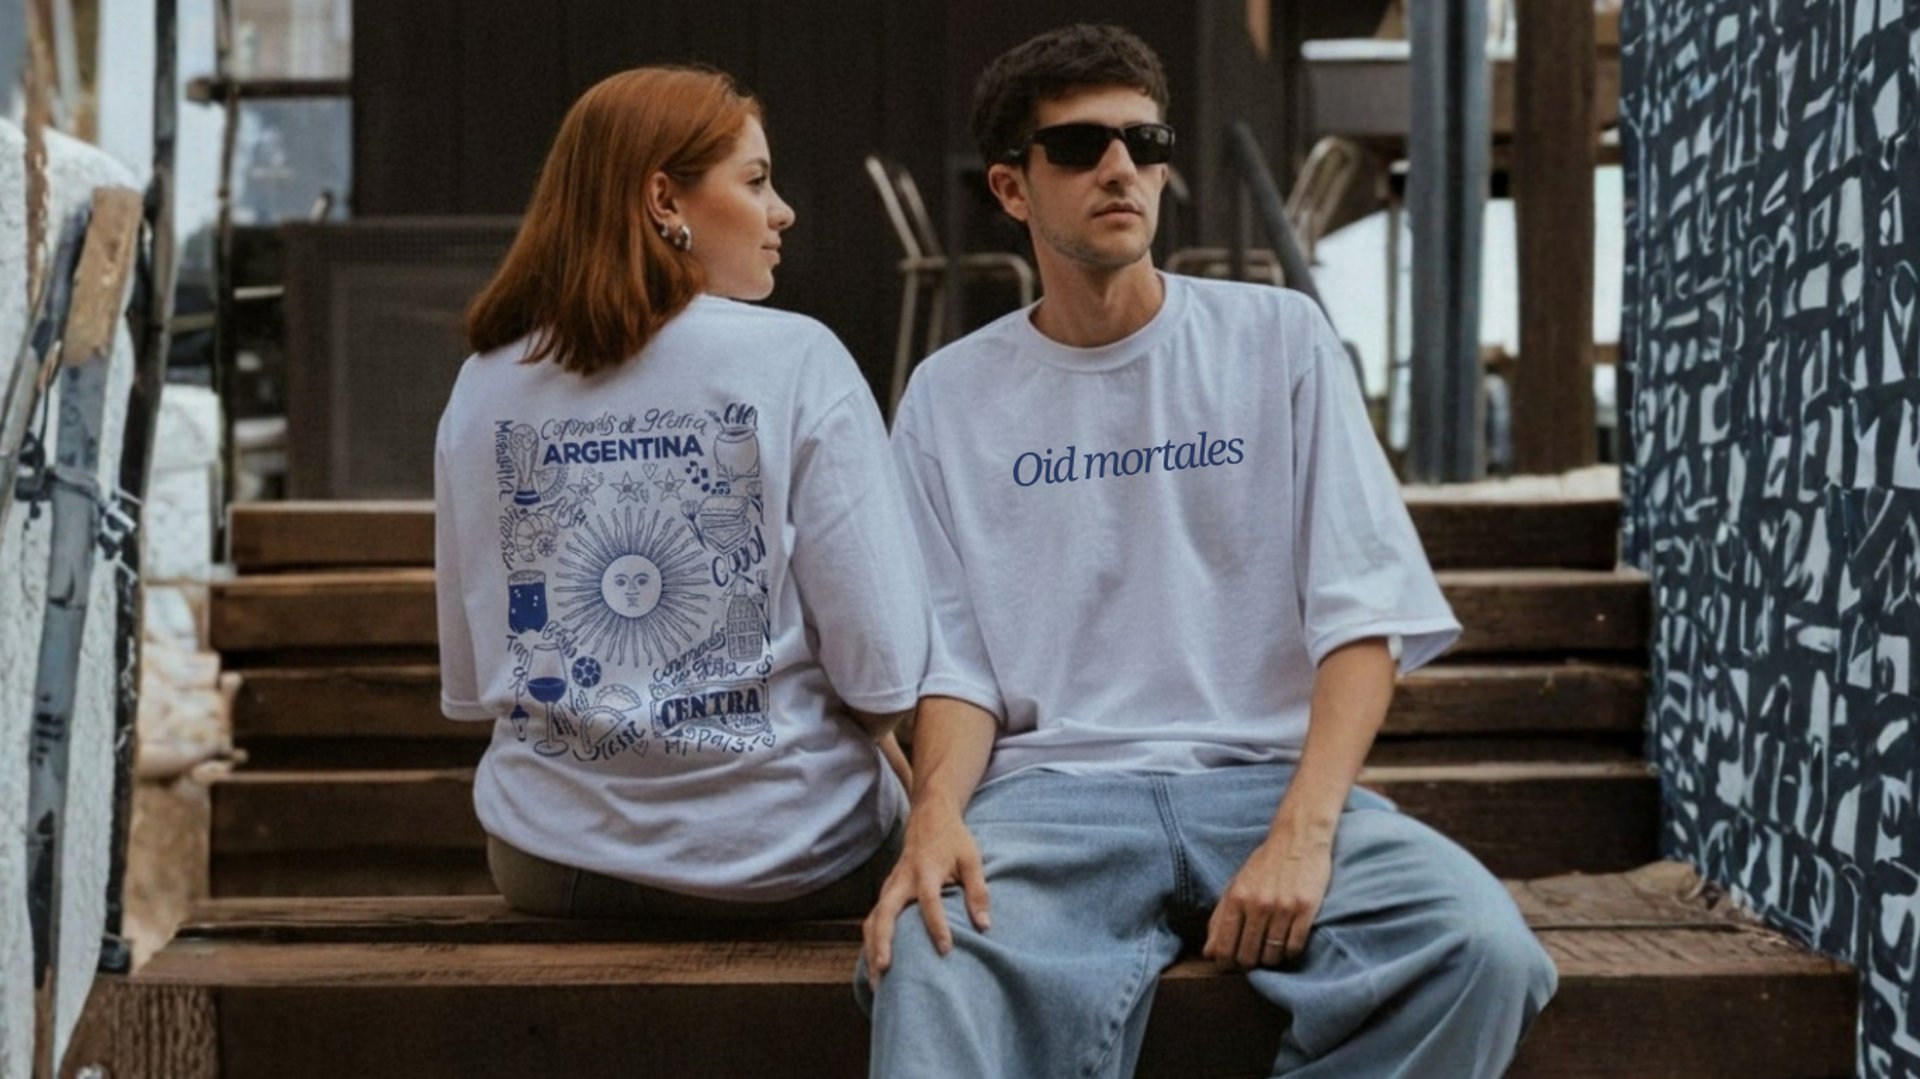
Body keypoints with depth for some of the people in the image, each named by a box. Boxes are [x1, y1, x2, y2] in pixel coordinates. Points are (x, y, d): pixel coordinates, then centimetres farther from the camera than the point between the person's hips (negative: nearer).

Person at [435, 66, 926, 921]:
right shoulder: (796, 361, -11)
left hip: (547, 863, 4)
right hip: (779, 856, -4)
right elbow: (883, 665, -14)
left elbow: (468, 682, 6)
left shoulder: (485, 385, 2)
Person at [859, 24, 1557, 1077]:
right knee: (932, 958, -36)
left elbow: (1361, 612, 0)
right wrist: (937, 809, -17)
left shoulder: (1279, 339, 7)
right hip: (1053, 789, -1)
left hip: (1270, 772, 2)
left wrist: (1302, 831, -16)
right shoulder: (951, 395, 10)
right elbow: (954, 662, 6)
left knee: (1480, 947, -28)